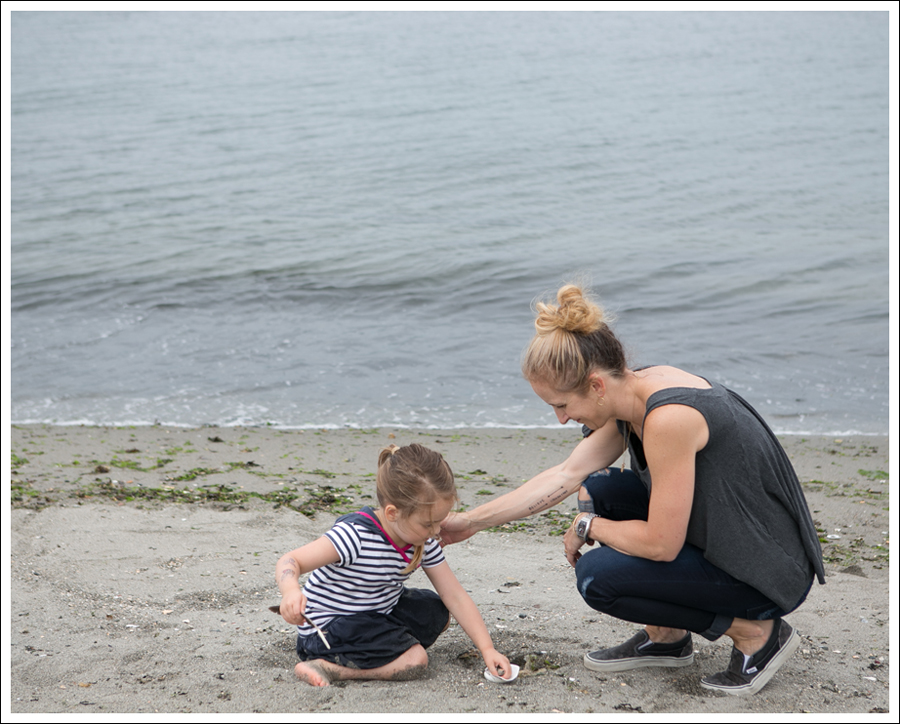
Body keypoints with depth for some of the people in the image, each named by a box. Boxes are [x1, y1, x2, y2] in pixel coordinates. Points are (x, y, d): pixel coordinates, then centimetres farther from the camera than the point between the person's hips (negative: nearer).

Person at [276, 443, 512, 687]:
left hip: (377, 615, 9)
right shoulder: (356, 536, -30)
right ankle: (325, 668, -19)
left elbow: (455, 597, -2)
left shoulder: (424, 544, -7)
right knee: (414, 660, -22)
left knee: (437, 612, 13)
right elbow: (290, 562, -31)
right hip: (327, 630, -9)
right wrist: (291, 591, -54)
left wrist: (487, 649, -8)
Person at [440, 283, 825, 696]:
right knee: (598, 490, 7)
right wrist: (471, 522, 6)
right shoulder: (633, 390, -1)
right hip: (721, 536, 9)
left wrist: (587, 527, -7)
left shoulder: (667, 418, -29)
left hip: (771, 568, -9)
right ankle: (666, 638, 15)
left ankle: (755, 632, -3)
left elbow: (660, 545, -25)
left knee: (597, 575, -15)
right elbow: (567, 475, 5)